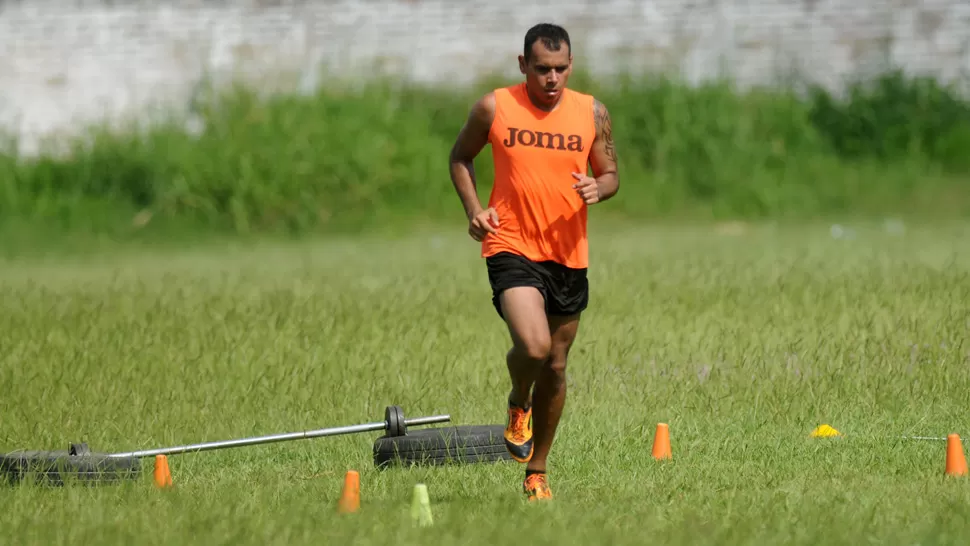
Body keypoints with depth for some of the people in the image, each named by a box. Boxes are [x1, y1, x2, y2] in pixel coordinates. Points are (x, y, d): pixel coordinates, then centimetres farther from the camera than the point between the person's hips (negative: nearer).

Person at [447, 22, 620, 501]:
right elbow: (461, 157, 11)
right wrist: (473, 208, -5)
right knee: (532, 346, -26)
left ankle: (537, 473, 27)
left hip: (569, 254, 3)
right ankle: (518, 404, 10)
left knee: (555, 367, 11)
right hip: (511, 247, -3)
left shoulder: (591, 112, 2)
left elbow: (610, 173, 12)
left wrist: (599, 188, -13)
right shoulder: (494, 108, -4)